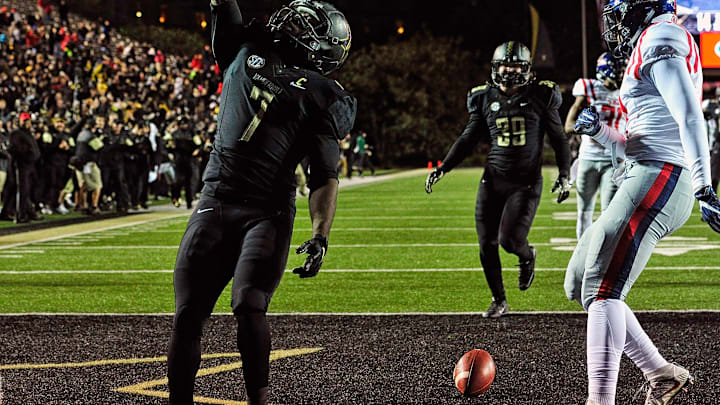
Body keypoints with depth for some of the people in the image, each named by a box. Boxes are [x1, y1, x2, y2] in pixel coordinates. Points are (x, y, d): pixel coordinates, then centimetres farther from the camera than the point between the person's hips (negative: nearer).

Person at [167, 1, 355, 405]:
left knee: (249, 307, -21)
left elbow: (325, 176, 0)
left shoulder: (323, 97, 5)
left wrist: (321, 235, -13)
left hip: (269, 214, -3)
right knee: (187, 315, -3)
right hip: (215, 203, 3)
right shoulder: (247, 50, 16)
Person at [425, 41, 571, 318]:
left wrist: (564, 175, -3)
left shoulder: (540, 97, -1)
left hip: (526, 183, -3)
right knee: (487, 245, 0)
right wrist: (442, 169, 5)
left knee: (509, 240, -16)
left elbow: (559, 139, 6)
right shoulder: (486, 99, 6)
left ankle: (527, 256, 22)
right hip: (493, 181, 3)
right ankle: (499, 301, 18)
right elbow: (468, 140, 13)